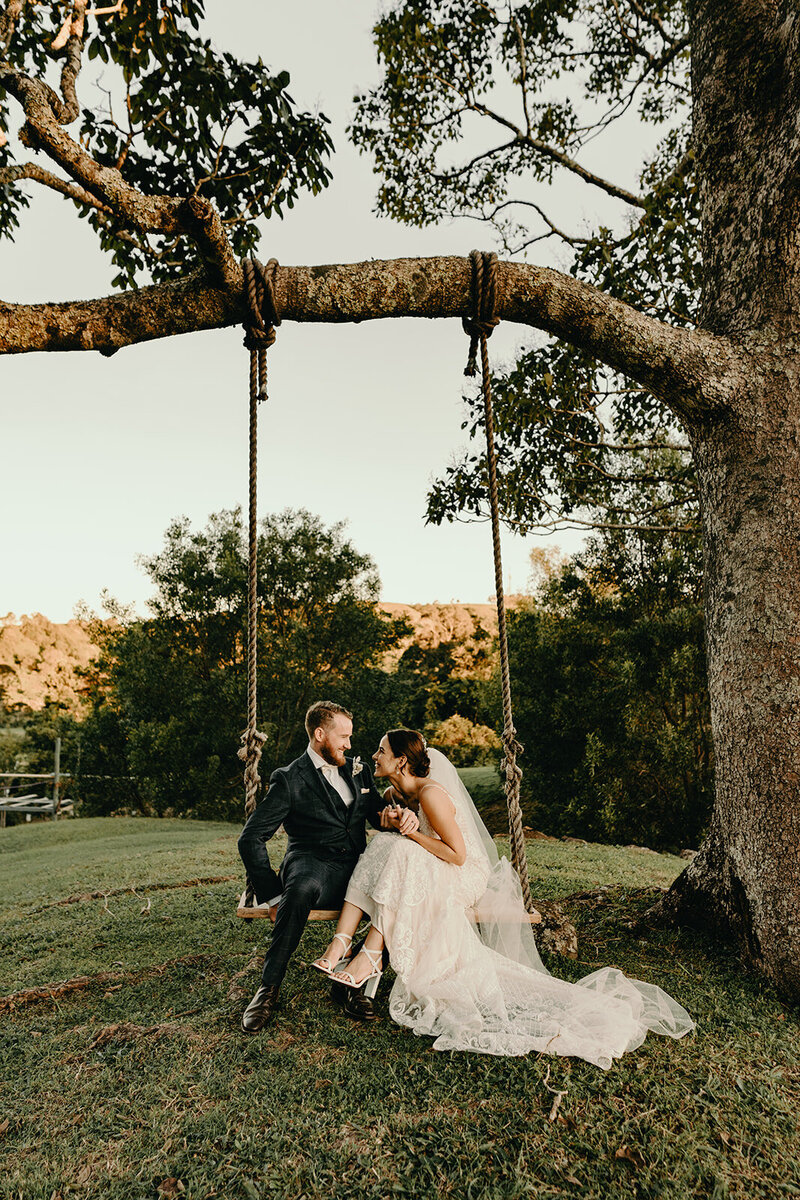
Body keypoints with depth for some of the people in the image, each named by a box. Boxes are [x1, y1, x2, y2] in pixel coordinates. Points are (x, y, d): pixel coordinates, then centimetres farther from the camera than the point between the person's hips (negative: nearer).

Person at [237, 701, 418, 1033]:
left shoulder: (358, 770, 18)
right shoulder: (289, 779, 1)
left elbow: (379, 816, 22)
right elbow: (251, 838, -4)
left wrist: (401, 817, -4)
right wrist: (271, 894, -13)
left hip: (355, 869, 5)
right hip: (313, 864, -4)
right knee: (302, 887, -40)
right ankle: (268, 989, -19)